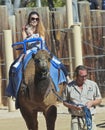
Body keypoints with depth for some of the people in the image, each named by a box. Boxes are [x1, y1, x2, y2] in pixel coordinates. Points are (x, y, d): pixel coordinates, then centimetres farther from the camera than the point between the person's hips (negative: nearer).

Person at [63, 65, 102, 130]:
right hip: (75, 119, 0)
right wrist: (72, 106, -10)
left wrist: (91, 103, -9)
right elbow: (65, 102, 10)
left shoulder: (93, 85, 5)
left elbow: (99, 100, 12)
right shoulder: (69, 87, 3)